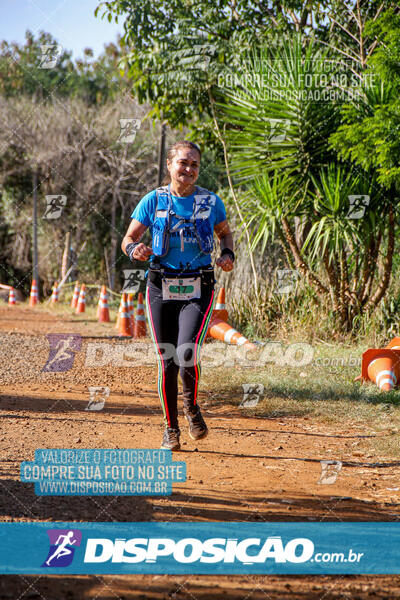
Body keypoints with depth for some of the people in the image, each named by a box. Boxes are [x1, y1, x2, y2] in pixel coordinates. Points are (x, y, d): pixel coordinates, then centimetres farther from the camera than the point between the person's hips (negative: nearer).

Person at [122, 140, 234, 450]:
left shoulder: (211, 201, 5)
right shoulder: (154, 200, 2)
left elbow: (225, 232, 20)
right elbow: (128, 239, 4)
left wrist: (228, 255, 0)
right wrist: (135, 250, -19)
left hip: (198, 290, -1)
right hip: (162, 287, 1)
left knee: (187, 354, -19)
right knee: (166, 362, 3)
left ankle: (191, 406, 12)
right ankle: (171, 427, 20)